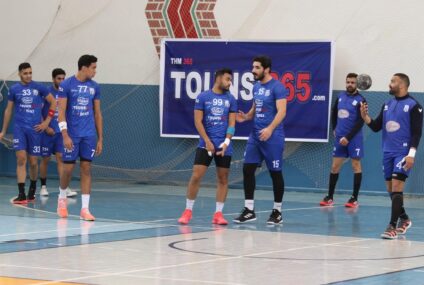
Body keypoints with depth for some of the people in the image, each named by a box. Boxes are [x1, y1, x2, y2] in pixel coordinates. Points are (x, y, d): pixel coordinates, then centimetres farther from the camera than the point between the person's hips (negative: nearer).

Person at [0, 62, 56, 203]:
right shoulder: (14, 89, 5)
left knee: (33, 162, 6)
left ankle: (32, 190, 28)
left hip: (35, 129, 0)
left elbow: (53, 102, 8)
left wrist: (46, 122, 2)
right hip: (19, 128, 0)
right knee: (21, 159, -12)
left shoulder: (39, 88, 1)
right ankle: (21, 194, -13)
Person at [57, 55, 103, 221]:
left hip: (89, 135, 3)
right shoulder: (66, 85, -6)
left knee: (86, 169, -1)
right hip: (72, 135, -3)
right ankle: (62, 198, 28)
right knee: (68, 168, 1)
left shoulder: (94, 87, 7)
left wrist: (100, 139, 9)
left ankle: (85, 209, -1)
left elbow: (97, 114, 12)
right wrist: (65, 135, -17)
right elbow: (61, 111, -8)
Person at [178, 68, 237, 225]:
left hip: (224, 146, 3)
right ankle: (188, 211, 4)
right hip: (205, 144, -3)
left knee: (223, 179, 3)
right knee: (196, 177, -7)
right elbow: (198, 121, -4)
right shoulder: (203, 97, -1)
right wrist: (207, 141, -12)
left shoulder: (231, 99, 6)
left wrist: (226, 142, -12)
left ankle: (218, 213, 10)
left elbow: (231, 123, 3)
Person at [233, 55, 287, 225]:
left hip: (272, 137, -7)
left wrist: (270, 128, -32)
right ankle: (249, 210, 5)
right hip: (255, 135, 7)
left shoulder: (277, 87, -11)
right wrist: (245, 117, 5)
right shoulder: (256, 87, 13)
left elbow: (281, 111, -18)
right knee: (248, 169, 0)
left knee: (275, 173, 2)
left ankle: (277, 212, 12)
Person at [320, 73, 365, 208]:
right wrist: (334, 129, 17)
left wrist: (348, 137, -20)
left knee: (356, 166, -1)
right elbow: (334, 112, 25)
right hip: (339, 138, 5)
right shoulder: (340, 97, 8)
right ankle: (330, 197, 11)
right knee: (335, 166, 5)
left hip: (354, 139, -5)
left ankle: (354, 199, 3)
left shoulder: (360, 100, -9)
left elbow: (360, 122, -15)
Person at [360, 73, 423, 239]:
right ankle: (404, 219, 29)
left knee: (396, 187, -14)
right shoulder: (387, 105, 13)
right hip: (388, 153, 7)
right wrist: (365, 117, -5)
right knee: (391, 189, 11)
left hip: (403, 153, -7)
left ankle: (393, 226, -15)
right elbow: (376, 127, 13)